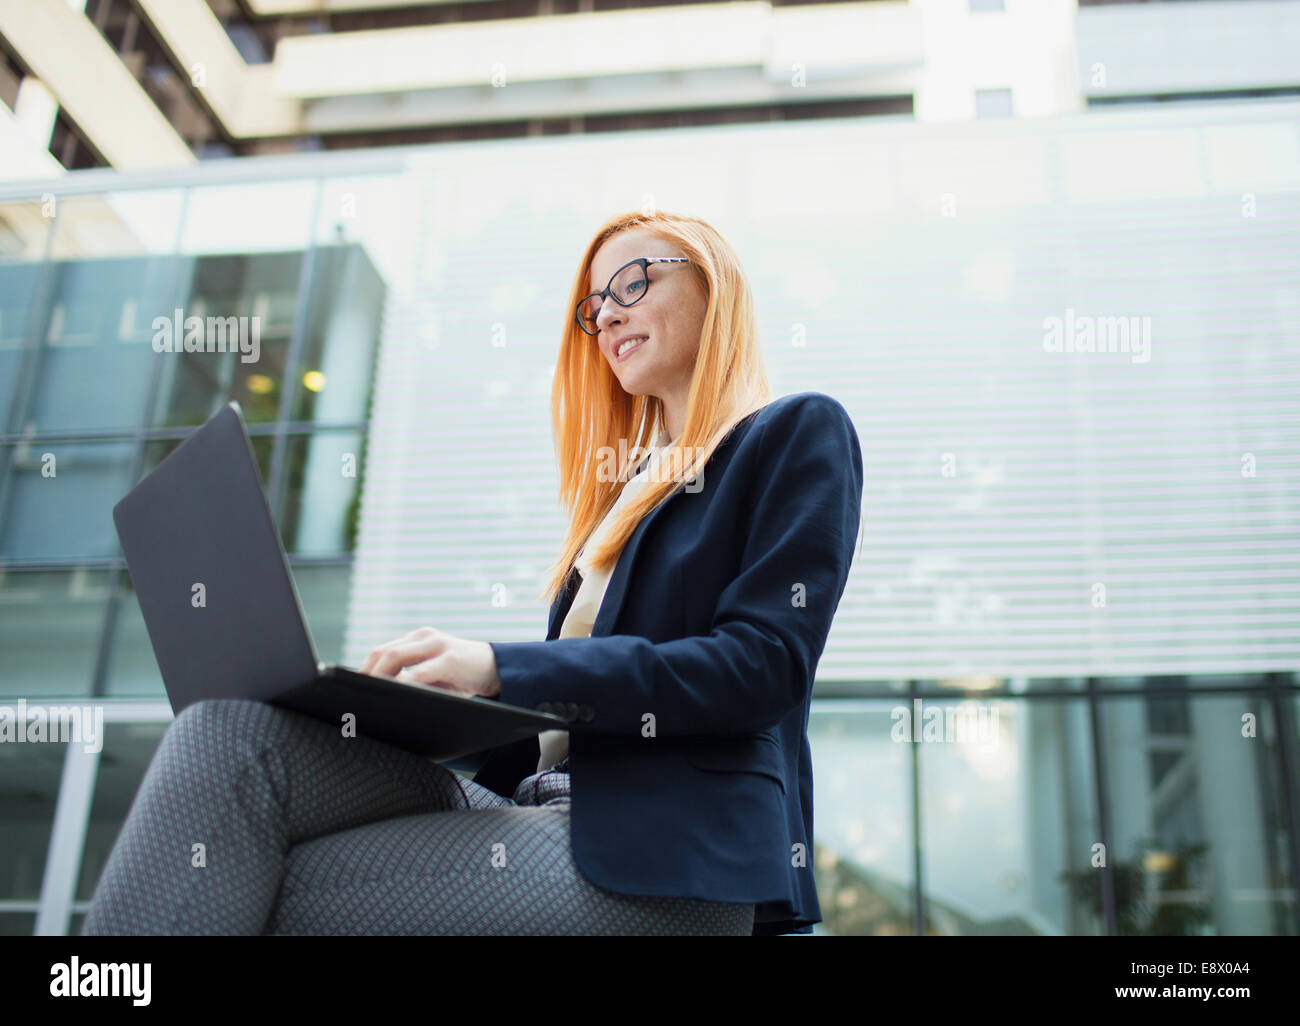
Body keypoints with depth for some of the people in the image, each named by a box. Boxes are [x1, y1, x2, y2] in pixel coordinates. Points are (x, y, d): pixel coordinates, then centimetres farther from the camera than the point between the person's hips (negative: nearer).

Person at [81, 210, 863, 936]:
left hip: (668, 857, -7)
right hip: (546, 812, 7)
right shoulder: (631, 478, 28)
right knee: (238, 722, -17)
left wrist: (505, 669, -17)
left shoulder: (799, 433, 6)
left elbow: (764, 663, -9)